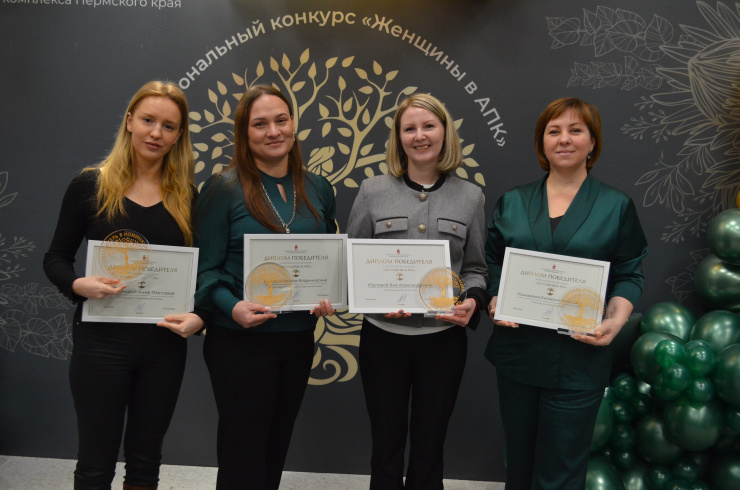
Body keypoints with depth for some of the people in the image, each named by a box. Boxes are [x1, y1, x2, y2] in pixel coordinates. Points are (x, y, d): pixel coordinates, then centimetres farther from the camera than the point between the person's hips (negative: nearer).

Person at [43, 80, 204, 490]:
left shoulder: (187, 196, 4)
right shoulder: (90, 185, -2)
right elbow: (56, 257, 3)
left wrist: (199, 316, -12)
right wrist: (78, 285, -18)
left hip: (164, 344, 2)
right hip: (101, 341, -2)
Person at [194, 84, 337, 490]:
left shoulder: (318, 190, 6)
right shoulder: (224, 188, -8)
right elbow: (206, 268, -8)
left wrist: (329, 297, -5)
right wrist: (232, 307, -25)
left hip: (299, 339, 5)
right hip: (240, 340, -4)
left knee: (276, 447, 19)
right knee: (242, 455, 5)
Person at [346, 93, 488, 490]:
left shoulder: (470, 196, 4)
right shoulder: (372, 191, 0)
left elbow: (475, 268, 9)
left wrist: (473, 301, -12)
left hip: (444, 338, 1)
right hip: (383, 335, 0)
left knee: (428, 448, 14)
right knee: (386, 446, 13)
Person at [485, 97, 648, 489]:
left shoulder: (617, 207, 3)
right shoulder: (511, 203, 8)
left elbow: (629, 275, 3)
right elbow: (491, 265, 10)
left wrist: (615, 320, -14)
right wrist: (494, 302, -8)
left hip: (579, 357, -2)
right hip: (517, 350, 3)